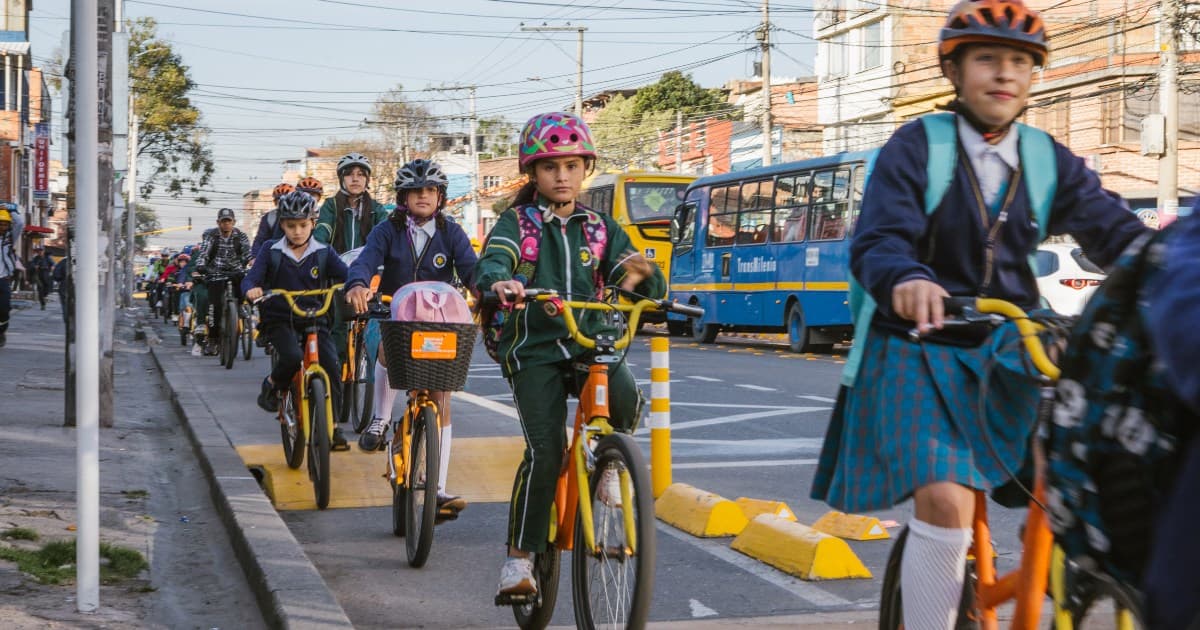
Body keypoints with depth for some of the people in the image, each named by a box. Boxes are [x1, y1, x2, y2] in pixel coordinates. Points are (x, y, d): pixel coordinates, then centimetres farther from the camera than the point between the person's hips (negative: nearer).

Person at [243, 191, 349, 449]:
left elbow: (345, 274, -8)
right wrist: (252, 289, -30)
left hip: (314, 319, 2)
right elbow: (252, 278, -5)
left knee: (331, 366, -16)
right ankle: (272, 385, 4)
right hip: (280, 319, -2)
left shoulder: (323, 254, 4)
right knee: (292, 358, -30)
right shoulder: (272, 251, 3)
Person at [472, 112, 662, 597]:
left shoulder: (600, 226, 12)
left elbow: (643, 287, 4)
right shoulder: (517, 222, 4)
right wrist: (498, 281, -41)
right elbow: (491, 262, -17)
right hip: (535, 348, -2)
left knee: (626, 400, -29)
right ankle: (519, 556, -2)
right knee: (544, 451, -15)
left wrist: (642, 274, -21)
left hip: (591, 343, 2)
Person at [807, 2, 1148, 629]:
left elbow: (1115, 231, -5)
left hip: (1007, 353, 4)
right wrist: (906, 281, -43)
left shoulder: (1050, 161, 5)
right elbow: (876, 243, -19)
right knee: (946, 501, -22)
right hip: (921, 352, -4)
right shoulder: (915, 147, -6)